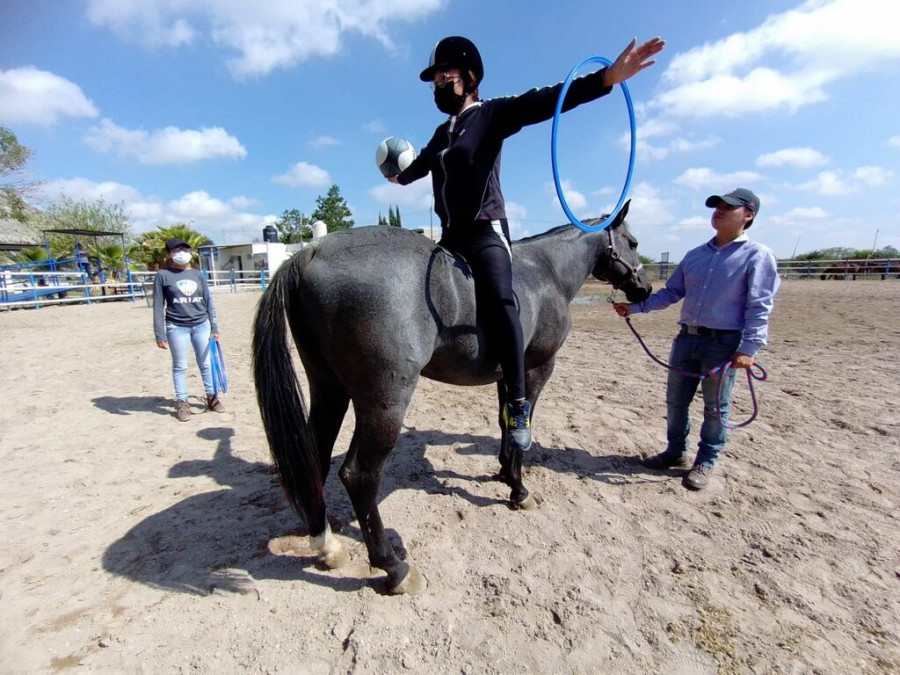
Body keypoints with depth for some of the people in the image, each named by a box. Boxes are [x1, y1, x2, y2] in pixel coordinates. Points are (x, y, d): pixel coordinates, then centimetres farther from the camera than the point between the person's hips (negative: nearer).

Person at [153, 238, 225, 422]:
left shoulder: (198, 274, 6)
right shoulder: (163, 275, -2)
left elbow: (208, 302, 9)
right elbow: (158, 307, -3)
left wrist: (214, 327, 5)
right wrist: (160, 334, -8)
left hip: (202, 325, 3)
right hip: (176, 327, -2)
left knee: (206, 364, 9)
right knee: (180, 366, 7)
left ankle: (212, 397, 21)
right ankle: (182, 403, 18)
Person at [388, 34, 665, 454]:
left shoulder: (493, 114, 3)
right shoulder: (441, 133, 23)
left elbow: (545, 102, -13)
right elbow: (420, 164, 45)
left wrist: (608, 78, -28)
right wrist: (400, 178, 65)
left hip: (485, 231, -8)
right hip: (449, 235, 9)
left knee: (499, 301, -29)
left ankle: (517, 405, -25)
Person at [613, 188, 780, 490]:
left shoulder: (758, 256, -5)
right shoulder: (695, 255, 11)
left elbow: (759, 307, -10)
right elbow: (671, 292, 14)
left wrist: (749, 347, -18)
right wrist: (635, 307, 6)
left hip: (724, 343, -5)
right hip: (686, 338, 6)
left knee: (715, 407, 7)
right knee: (675, 401, 12)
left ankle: (705, 462, 25)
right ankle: (676, 452, 31)